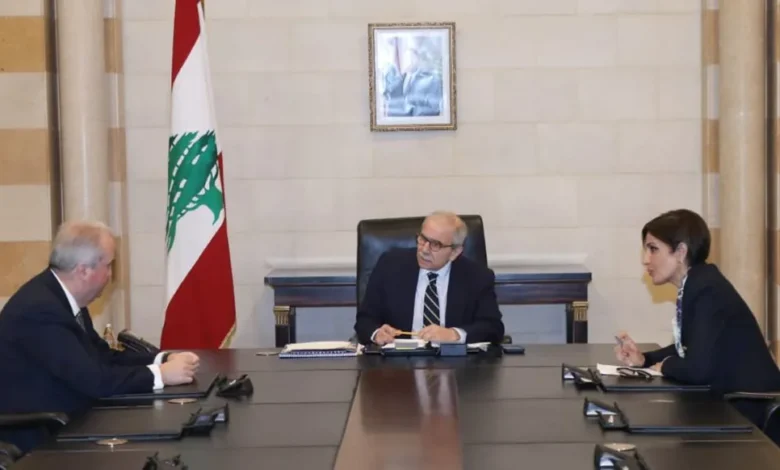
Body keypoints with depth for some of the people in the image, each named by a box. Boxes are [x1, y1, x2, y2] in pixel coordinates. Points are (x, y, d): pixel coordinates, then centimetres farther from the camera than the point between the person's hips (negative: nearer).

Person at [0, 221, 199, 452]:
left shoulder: (65, 297, 5)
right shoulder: (39, 308, -24)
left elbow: (104, 356, 9)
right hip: (37, 438, -9)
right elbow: (92, 378, -27)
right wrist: (160, 373, -18)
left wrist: (164, 359, -3)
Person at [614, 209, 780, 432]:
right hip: (729, 399, 7)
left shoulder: (708, 290, -21)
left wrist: (665, 366, -8)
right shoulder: (695, 286, 6)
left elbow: (698, 369, -28)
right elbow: (689, 349, 16)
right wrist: (643, 359, 1)